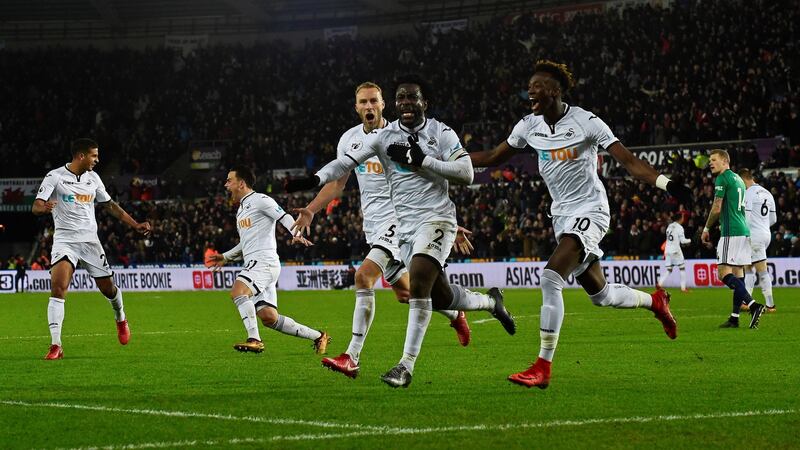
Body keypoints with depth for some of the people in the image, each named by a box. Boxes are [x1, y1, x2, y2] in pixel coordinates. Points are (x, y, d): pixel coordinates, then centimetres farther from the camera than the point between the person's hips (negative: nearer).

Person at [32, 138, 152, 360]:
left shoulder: (93, 178, 9)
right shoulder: (55, 177, -7)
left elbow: (110, 205, 19)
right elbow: (36, 206, -13)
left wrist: (135, 225, 14)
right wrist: (44, 208, -38)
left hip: (90, 241, 4)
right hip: (64, 239, -4)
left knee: (108, 288, 9)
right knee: (58, 287, -22)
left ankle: (120, 318, 44)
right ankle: (55, 345, -21)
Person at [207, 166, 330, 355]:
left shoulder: (260, 200, -2)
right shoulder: (241, 209, 26)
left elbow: (284, 217, -12)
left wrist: (297, 233, -30)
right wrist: (226, 257, 33)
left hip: (265, 261, -9)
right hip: (253, 264, 9)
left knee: (238, 291, -30)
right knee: (269, 318, 1)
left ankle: (254, 340, -33)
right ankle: (318, 337, 11)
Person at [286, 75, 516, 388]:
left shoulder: (441, 133, -2)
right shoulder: (384, 136, 5)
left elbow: (466, 174, -9)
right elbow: (347, 161, -2)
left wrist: (423, 161, -15)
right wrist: (314, 180, -18)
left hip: (436, 218, -4)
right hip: (405, 226, 5)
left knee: (418, 284, -22)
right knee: (440, 298, 8)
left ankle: (406, 366, -20)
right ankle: (490, 302, 40)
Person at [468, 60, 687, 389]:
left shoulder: (585, 122, -14)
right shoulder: (529, 126, 4)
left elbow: (628, 161, -15)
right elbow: (492, 158, 16)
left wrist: (665, 183, -29)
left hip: (589, 211, -7)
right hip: (562, 215, 7)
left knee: (551, 277, -25)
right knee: (600, 294, 16)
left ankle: (543, 368, -22)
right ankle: (655, 301, 46)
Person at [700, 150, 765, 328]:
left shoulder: (722, 178, -7)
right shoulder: (738, 179, 21)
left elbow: (717, 209, -11)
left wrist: (706, 229, 2)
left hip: (731, 232, -9)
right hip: (744, 231, 9)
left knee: (724, 273, -13)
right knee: (737, 272, 8)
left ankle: (753, 305, -27)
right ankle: (735, 318, 7)